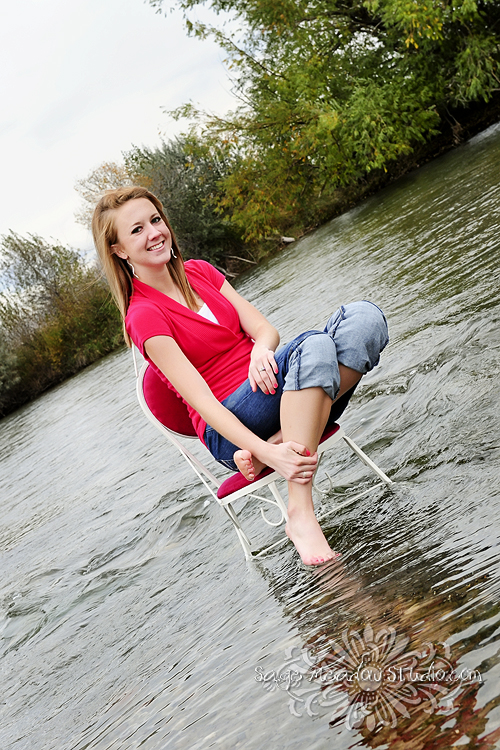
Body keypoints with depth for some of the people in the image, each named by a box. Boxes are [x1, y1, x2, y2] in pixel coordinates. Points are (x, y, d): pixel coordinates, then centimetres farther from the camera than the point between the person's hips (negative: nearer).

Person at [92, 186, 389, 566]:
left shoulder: (199, 271, 15)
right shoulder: (143, 316, -6)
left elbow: (266, 328, 7)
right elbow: (200, 399, -17)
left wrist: (261, 350, -19)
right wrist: (266, 452, -30)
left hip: (271, 388, 6)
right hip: (230, 427, -6)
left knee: (365, 317, -19)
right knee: (315, 344, -36)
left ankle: (286, 437, -25)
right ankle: (301, 514, -36)